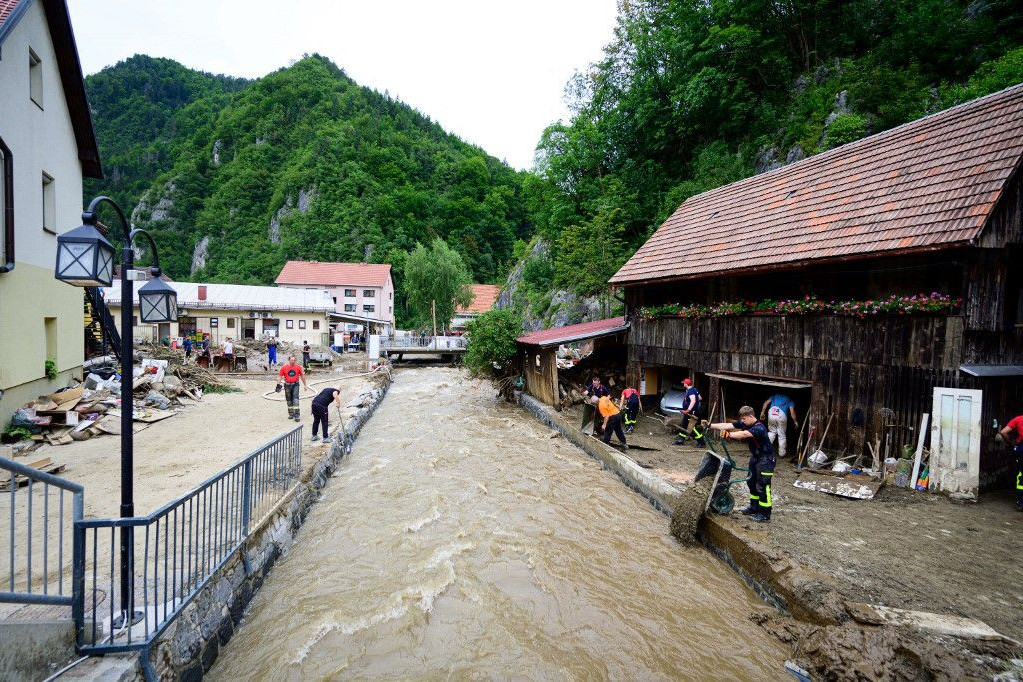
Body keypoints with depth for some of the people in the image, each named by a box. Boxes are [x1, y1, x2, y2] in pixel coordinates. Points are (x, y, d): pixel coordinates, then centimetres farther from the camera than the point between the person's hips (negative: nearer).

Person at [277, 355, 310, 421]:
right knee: (289, 400, 11)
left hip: (295, 384, -1)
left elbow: (302, 376, 4)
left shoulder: (298, 366, -6)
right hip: (287, 385, 1)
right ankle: (291, 414, 27)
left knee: (295, 400, -11)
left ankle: (296, 415, -10)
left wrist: (305, 385, 9)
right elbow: (280, 376, 1)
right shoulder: (284, 367, -7)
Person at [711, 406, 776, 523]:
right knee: (752, 482, 17)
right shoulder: (744, 424, -4)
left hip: (766, 459, -9)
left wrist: (729, 435, -48)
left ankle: (765, 515, 5)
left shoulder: (759, 428, -29)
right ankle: (754, 507, 32)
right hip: (755, 456, 9)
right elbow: (727, 425, -11)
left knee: (763, 486, -5)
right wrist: (710, 425, -19)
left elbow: (744, 434, -45)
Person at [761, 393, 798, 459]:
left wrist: (762, 412, 16)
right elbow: (792, 411, 10)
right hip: (781, 414, -2)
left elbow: (766, 403, 17)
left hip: (772, 412, 2)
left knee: (771, 432, 21)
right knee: (782, 435, 11)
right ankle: (781, 454, 18)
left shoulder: (776, 395, 31)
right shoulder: (790, 400, 25)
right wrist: (795, 422, 17)